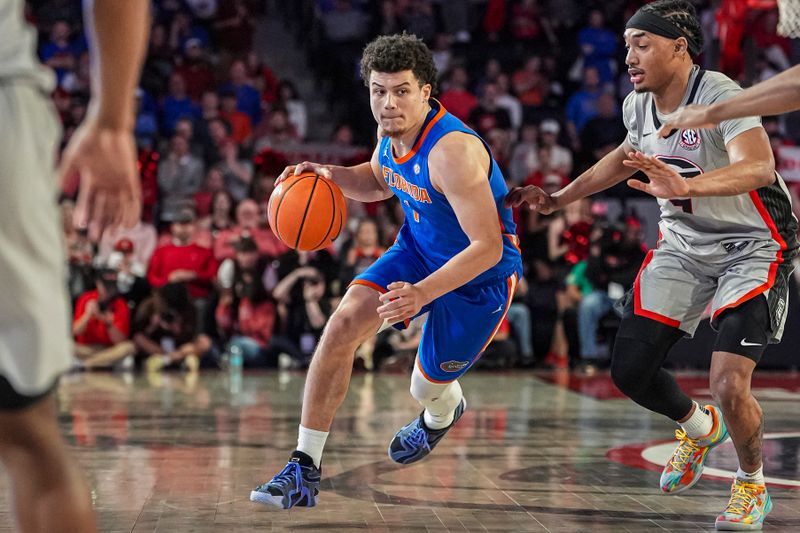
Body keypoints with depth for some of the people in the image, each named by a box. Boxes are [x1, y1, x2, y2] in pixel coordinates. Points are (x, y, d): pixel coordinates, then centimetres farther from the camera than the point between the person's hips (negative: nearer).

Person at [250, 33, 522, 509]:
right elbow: (378, 183, 15)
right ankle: (305, 470, -9)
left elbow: (487, 247, -34)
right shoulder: (392, 128, -8)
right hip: (419, 249, 7)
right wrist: (330, 174, -6)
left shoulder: (451, 151, -34)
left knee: (427, 388, 6)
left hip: (480, 275, -6)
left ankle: (444, 412, 50)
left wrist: (422, 294, -43)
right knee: (343, 324, -15)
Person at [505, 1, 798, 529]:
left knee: (728, 384, -20)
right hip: (684, 244, 7)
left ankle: (752, 486, 10)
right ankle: (700, 429, 35)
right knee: (630, 370, 3)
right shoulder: (638, 106, -2)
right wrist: (560, 197, 16)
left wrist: (686, 184, -58)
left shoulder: (720, 95, -26)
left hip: (751, 246, -7)